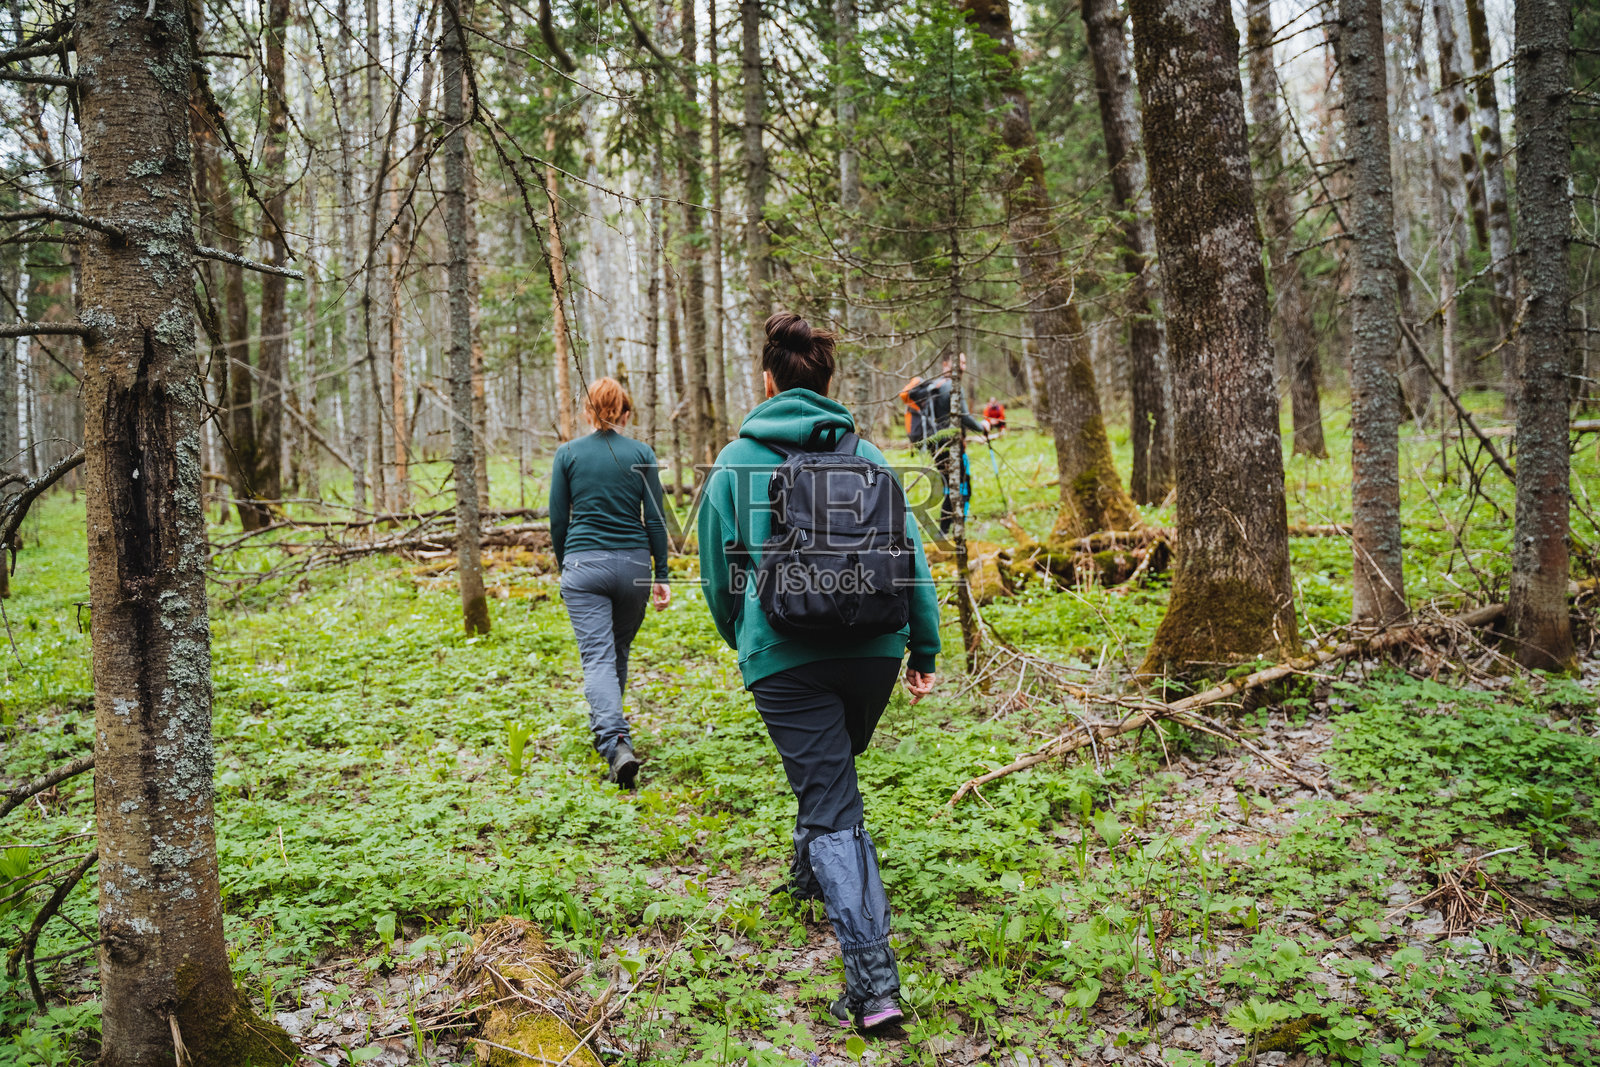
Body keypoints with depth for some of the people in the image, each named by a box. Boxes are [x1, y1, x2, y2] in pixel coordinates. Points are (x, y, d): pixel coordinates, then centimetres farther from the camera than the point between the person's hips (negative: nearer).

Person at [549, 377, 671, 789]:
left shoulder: (567, 453, 1)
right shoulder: (641, 454, 1)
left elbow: (558, 520, 3)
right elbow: (655, 519, 0)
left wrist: (563, 567, 18)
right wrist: (661, 576, 5)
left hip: (584, 565, -1)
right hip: (633, 563, 2)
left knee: (598, 658, -5)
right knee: (619, 651, 20)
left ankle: (615, 743, -24)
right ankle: (607, 728, 37)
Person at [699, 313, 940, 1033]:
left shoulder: (736, 462, 3)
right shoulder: (866, 454, 7)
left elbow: (718, 573, 9)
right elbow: (910, 553, 5)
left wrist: (741, 641, 27)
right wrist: (924, 649, 11)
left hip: (785, 656, -3)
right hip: (873, 649, 3)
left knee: (832, 810, -1)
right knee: (832, 770, 29)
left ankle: (873, 982, -8)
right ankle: (810, 874, 52)